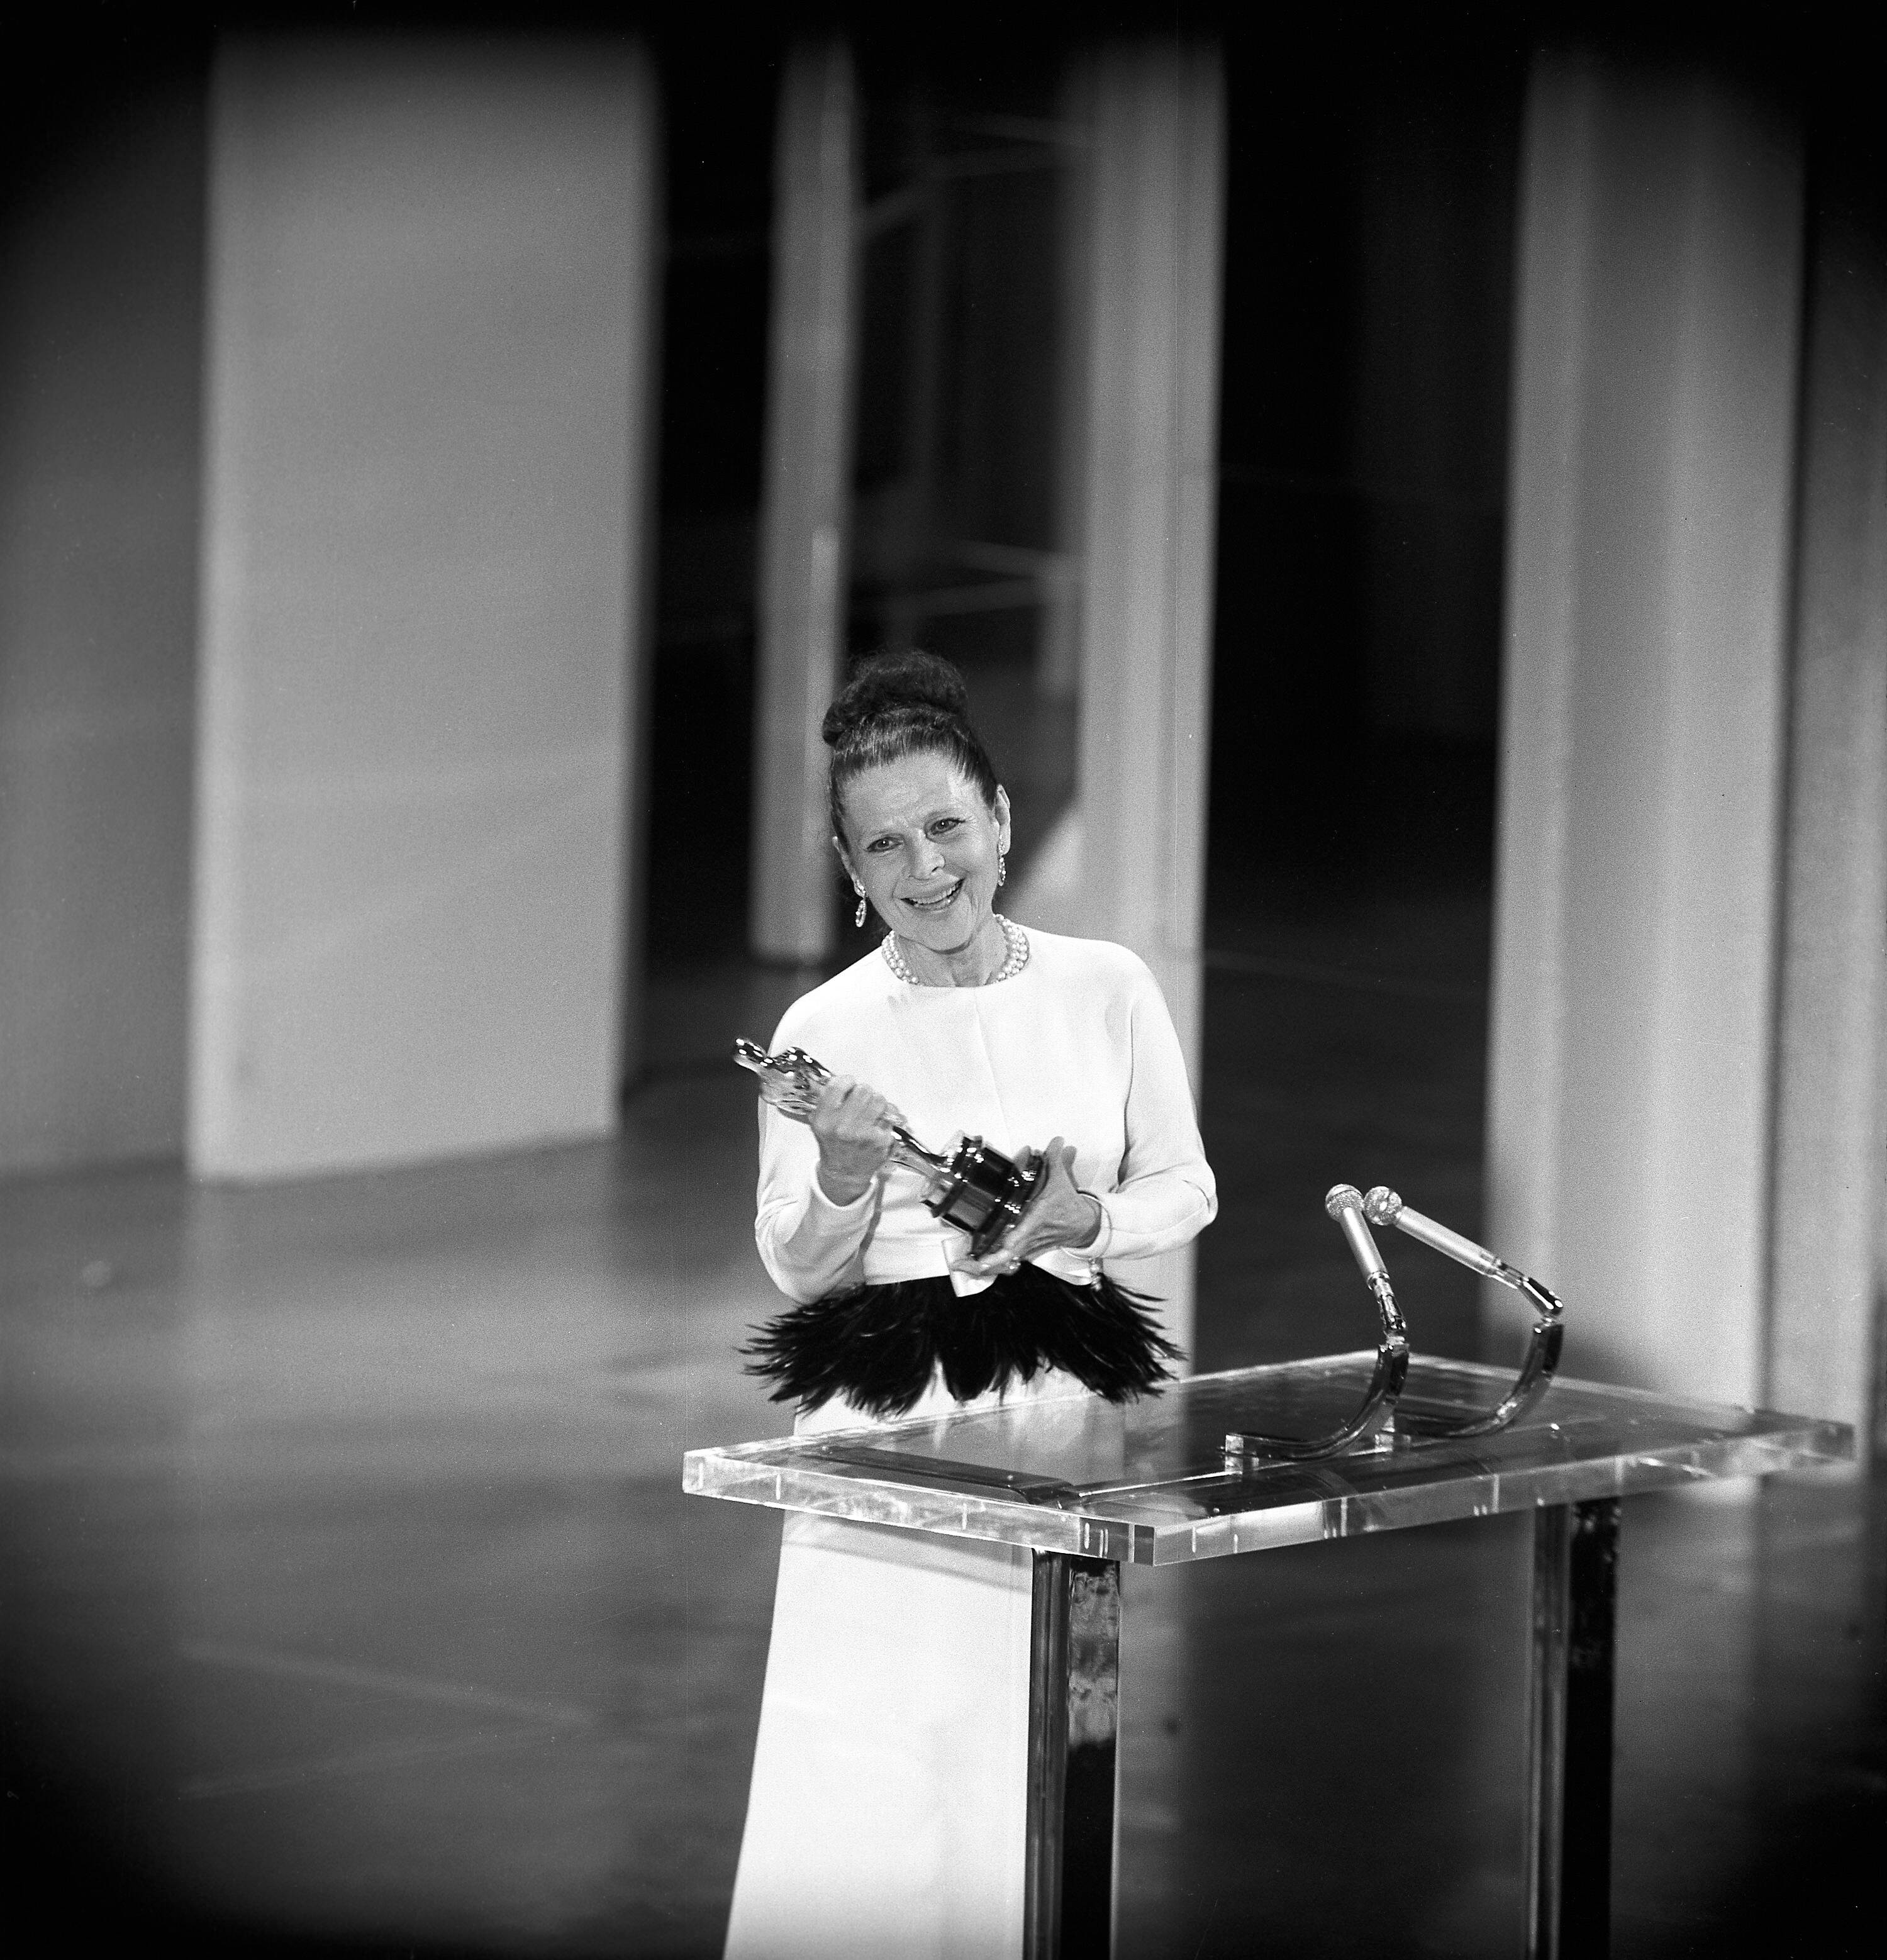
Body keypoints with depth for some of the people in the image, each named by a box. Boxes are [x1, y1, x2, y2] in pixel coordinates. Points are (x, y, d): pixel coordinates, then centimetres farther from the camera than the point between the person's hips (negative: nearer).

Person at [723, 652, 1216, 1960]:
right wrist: (841, 1181, -15)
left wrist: (1089, 1220, -9)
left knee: (1019, 1794, 4)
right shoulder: (822, 1029, -1)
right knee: (853, 1803, -4)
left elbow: (1186, 1186, 11)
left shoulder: (1108, 989, 1)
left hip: (1059, 1411, 1)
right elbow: (797, 1268, 5)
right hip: (882, 1423, -1)